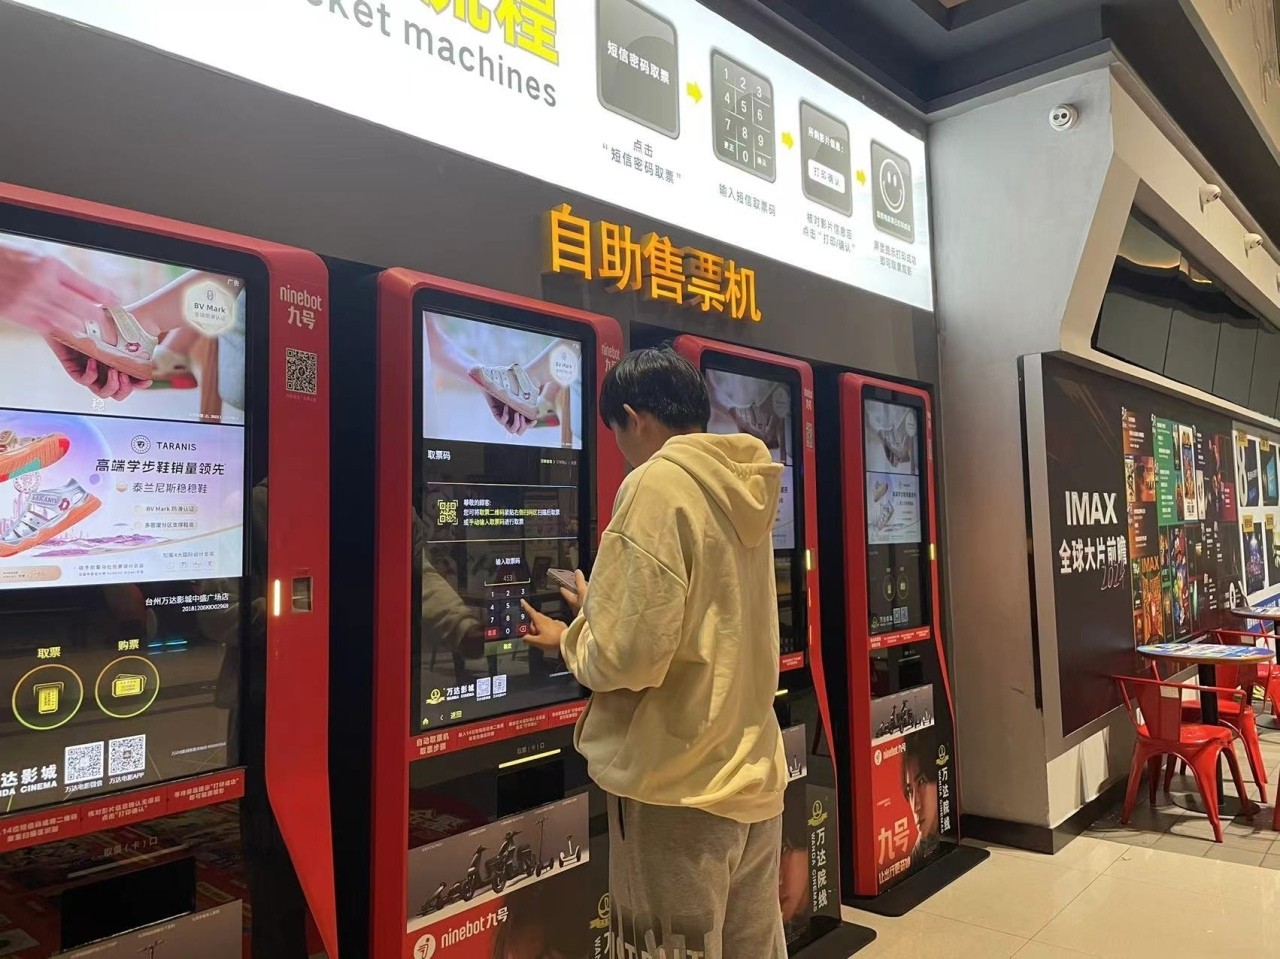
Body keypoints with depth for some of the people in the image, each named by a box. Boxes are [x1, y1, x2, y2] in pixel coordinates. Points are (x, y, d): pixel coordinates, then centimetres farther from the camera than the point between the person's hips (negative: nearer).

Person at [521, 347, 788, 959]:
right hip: (754, 780, 8)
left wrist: (577, 635, 0)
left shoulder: (658, 483, -16)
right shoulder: (746, 490, 8)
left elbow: (630, 656, -20)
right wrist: (587, 633, 18)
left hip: (677, 789, -8)